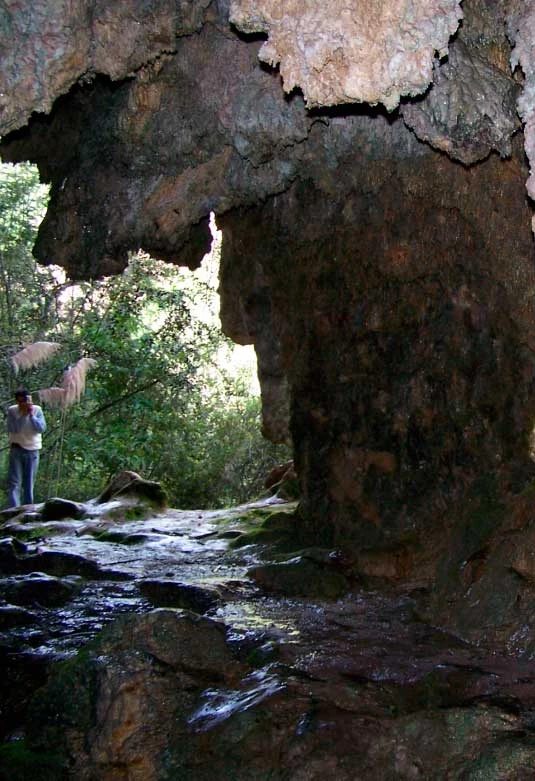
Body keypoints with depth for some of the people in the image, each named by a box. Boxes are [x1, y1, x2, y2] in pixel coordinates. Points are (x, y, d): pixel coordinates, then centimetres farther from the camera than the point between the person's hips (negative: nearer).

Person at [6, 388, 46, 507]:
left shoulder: (37, 410, -3)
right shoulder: (12, 410, -6)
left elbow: (42, 428, -11)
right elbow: (14, 429, -16)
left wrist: (32, 415, -18)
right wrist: (24, 414, -21)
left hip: (32, 450, 1)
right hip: (16, 449, -1)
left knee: (29, 483, 7)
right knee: (14, 482, -9)